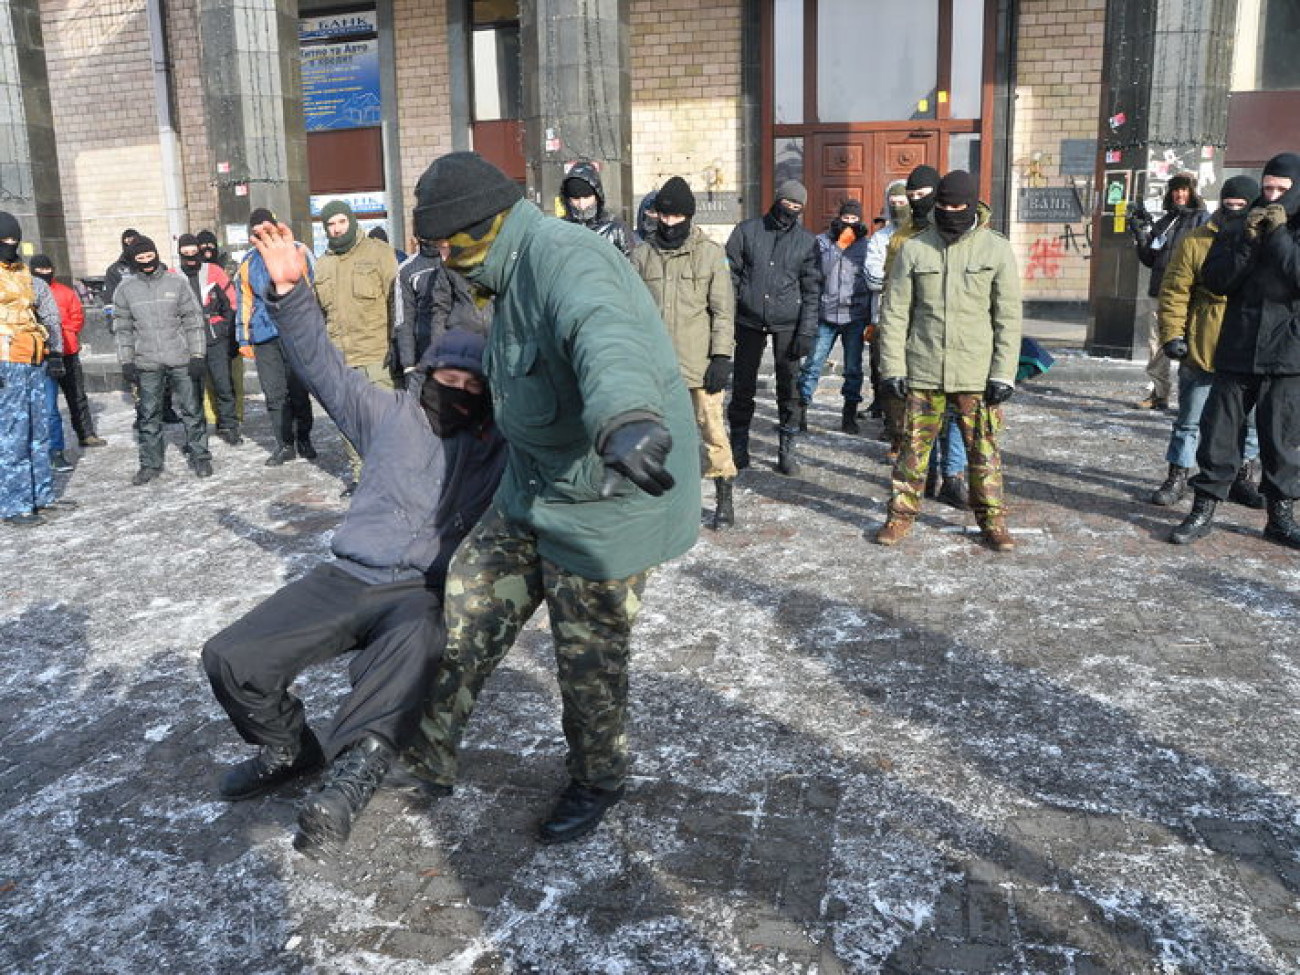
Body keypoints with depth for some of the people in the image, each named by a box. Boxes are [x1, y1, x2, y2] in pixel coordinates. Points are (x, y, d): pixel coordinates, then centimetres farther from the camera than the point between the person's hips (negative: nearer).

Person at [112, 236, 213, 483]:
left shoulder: (177, 281, 1)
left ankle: (200, 456, 18)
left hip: (181, 360, -1)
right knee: (149, 415, 7)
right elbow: (122, 327, 9)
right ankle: (150, 463, 17)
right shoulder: (126, 288, 5)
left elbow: (193, 320, 1)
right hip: (147, 363, 2)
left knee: (192, 410, 5)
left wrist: (198, 355, -5)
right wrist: (126, 362, 3)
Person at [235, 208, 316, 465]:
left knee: (298, 390, 1)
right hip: (264, 336, 3)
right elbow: (244, 301, 18)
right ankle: (285, 444, 12)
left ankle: (303, 438, 17)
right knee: (274, 394, 4)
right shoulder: (249, 261, 14)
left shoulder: (297, 252, 3)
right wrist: (244, 338, 14)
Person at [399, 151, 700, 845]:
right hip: (536, 488, 10)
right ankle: (429, 749, 33)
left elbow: (604, 335, -46)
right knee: (467, 609, 14)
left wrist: (625, 419, -65)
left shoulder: (563, 258, -23)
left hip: (609, 498, -10)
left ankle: (599, 780, 32)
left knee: (589, 657, 5)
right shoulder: (516, 274, 12)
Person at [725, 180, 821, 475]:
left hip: (788, 325, 0)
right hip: (749, 321, 0)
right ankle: (739, 445, 18)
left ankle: (787, 448, 13)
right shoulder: (747, 230, 4)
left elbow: (812, 289, 5)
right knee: (743, 386, 5)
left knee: (790, 387, 2)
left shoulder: (807, 241, 6)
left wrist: (807, 330, -4)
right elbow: (730, 273, 5)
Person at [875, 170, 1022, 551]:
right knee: (914, 445, 6)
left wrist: (1004, 374, -6)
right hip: (922, 372, 1)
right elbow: (894, 312, 4)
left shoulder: (997, 249, 1)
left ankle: (992, 519, 19)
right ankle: (902, 514, 19)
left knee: (984, 449, 5)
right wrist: (892, 368, -2)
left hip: (976, 375, 0)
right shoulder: (914, 249, 3)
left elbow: (1009, 318, 1)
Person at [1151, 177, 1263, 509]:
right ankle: (1177, 478, 16)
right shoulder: (1195, 242, -1)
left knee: (1251, 420, 12)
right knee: (1191, 419, 6)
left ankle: (1244, 479, 25)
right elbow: (1174, 292, -5)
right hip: (1202, 351, -3)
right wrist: (1172, 334, -13)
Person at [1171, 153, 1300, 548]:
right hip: (1236, 352, 1)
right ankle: (1204, 509, 10)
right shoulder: (1236, 231, 8)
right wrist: (1248, 239, -13)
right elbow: (1215, 280, -4)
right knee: (1219, 431, 2)